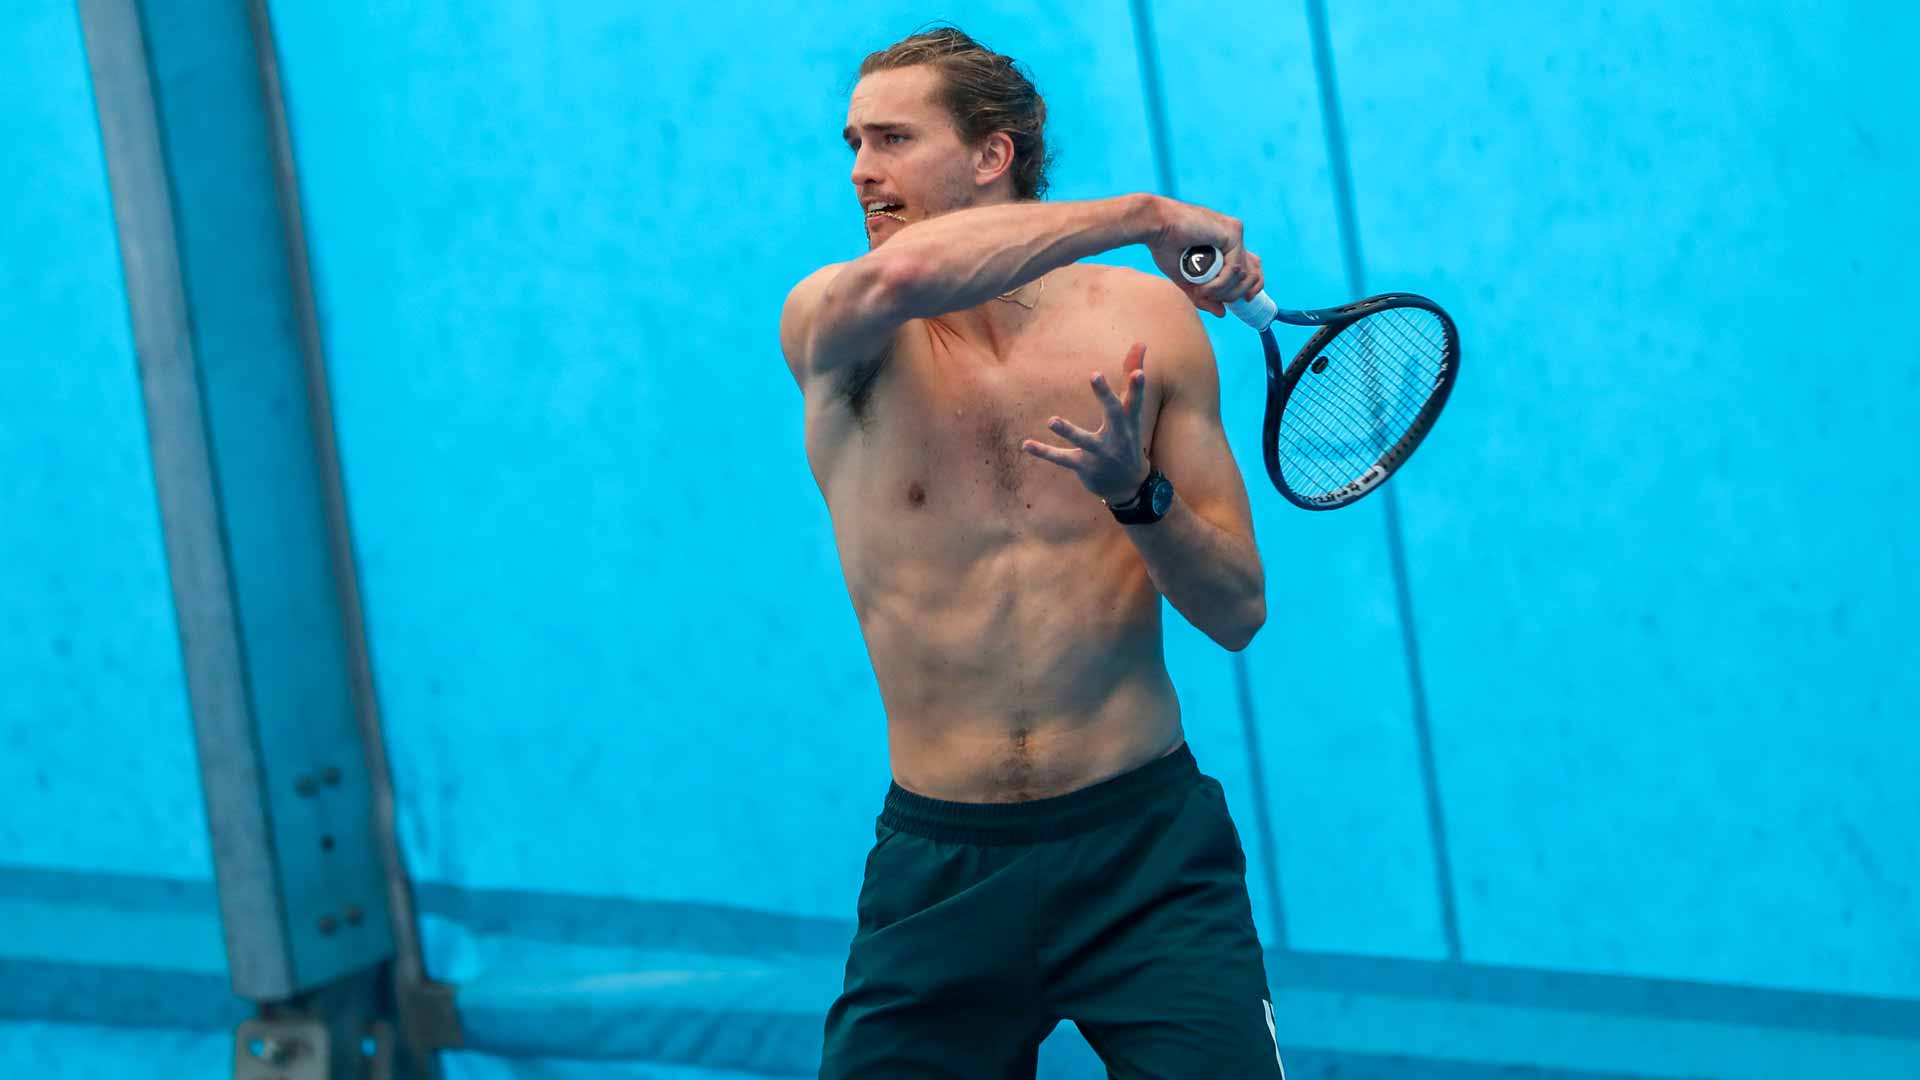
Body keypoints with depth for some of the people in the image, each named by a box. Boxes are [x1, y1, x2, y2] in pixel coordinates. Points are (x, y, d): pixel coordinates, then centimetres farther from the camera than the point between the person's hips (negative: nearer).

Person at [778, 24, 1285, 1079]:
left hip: (1147, 844, 0)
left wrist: (1139, 491, -16)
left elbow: (1237, 613, 3)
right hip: (938, 863, 0)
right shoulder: (825, 324, -1)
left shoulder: (1146, 319, 4)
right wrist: (1144, 216, -19)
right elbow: (902, 276, -28)